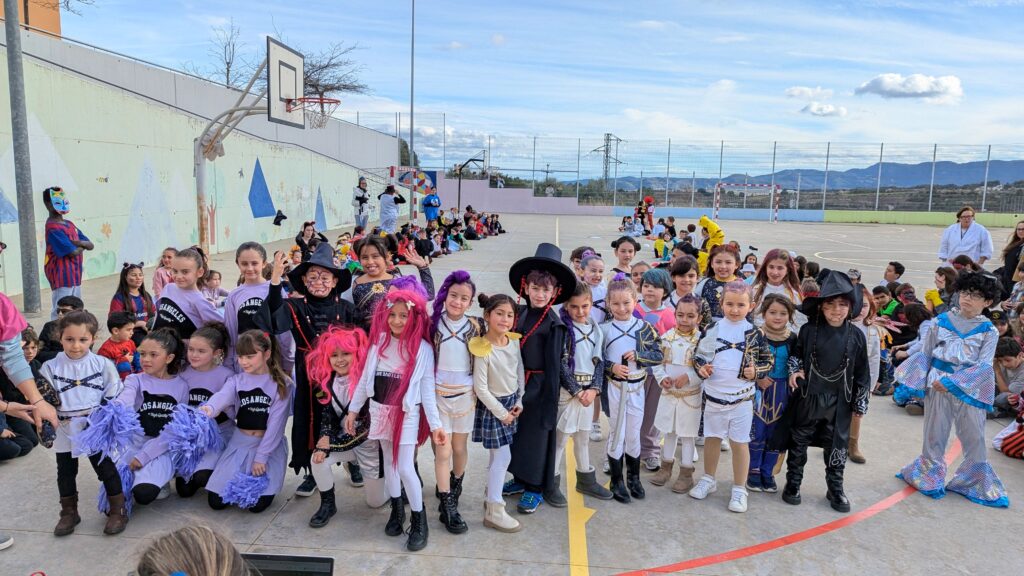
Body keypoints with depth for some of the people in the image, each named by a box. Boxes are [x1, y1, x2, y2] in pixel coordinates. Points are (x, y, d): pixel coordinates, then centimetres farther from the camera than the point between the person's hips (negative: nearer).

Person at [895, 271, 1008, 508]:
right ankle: (930, 478, 29)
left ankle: (975, 483, 23)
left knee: (974, 437, 6)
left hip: (969, 388, -1)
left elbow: (983, 365, -8)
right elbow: (925, 354, 4)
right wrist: (916, 383, -3)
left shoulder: (988, 331, -1)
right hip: (937, 386, 1)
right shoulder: (941, 321, 1)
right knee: (934, 434, 12)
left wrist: (952, 382, -17)